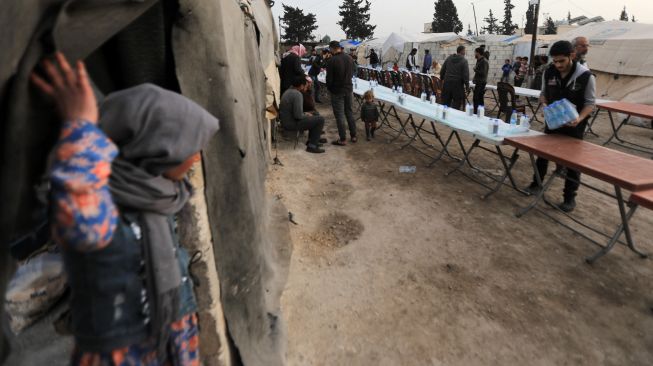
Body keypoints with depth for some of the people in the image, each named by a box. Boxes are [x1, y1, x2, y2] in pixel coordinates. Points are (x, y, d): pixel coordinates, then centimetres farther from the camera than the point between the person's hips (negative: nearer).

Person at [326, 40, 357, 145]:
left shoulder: (332, 60, -17)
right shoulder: (349, 58, 2)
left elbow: (329, 78, -13)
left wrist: (329, 89, 5)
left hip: (337, 91, -6)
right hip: (349, 89, 6)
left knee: (339, 115, 2)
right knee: (350, 112, 16)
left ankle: (343, 139, 6)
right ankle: (353, 136, 22)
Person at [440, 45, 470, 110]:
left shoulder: (449, 58, 8)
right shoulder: (464, 61, -7)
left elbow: (442, 70, 12)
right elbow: (466, 74, -10)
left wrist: (442, 78, 25)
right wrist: (467, 85, -4)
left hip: (447, 83, 5)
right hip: (457, 84, -5)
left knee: (446, 102, 10)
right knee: (457, 103, 1)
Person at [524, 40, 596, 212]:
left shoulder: (586, 76, -17)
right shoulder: (549, 72, -6)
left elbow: (590, 102, -11)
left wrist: (580, 118, -29)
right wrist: (544, 105, -13)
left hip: (574, 125, -3)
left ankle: (570, 197, 15)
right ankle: (536, 184, 32)